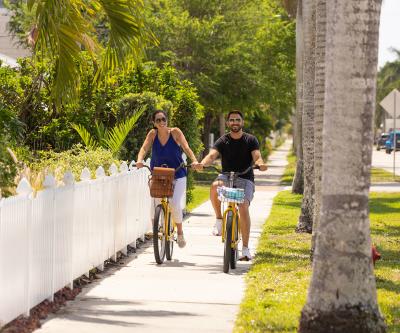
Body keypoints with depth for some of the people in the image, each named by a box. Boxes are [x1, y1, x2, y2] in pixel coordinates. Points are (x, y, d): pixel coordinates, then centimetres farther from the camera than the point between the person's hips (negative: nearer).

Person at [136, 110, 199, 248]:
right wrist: (140, 160, -37)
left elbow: (186, 148, -18)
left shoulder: (175, 132, -10)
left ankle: (180, 232, 7)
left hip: (177, 176, -2)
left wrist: (194, 161, -36)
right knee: (157, 206, -5)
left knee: (175, 205, -16)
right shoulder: (153, 134, -4)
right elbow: (144, 148, -15)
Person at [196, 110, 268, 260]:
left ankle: (245, 248, -18)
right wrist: (202, 163, -36)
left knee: (243, 207, -24)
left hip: (245, 179, -1)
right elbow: (212, 155, -13)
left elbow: (257, 156, -11)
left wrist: (260, 163, -37)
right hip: (226, 176, 1)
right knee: (215, 186, -35)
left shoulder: (250, 140, 3)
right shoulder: (223, 141, 3)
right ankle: (219, 219, -12)